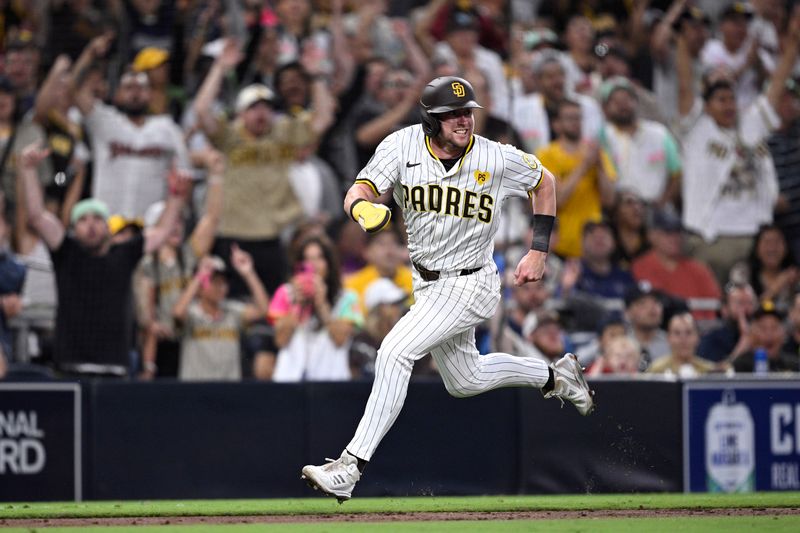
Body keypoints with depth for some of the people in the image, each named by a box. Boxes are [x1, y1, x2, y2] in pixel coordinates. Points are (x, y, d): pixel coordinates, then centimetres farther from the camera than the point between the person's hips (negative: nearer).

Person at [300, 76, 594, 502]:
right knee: (464, 380, 22)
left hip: (470, 285, -6)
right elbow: (358, 191, -21)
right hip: (426, 283, 6)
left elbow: (544, 182, 4)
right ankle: (554, 376, 46)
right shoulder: (403, 146, -12)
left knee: (394, 353, -22)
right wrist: (364, 208, -46)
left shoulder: (497, 159, -16)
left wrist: (539, 251, 1)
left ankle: (351, 467, -22)